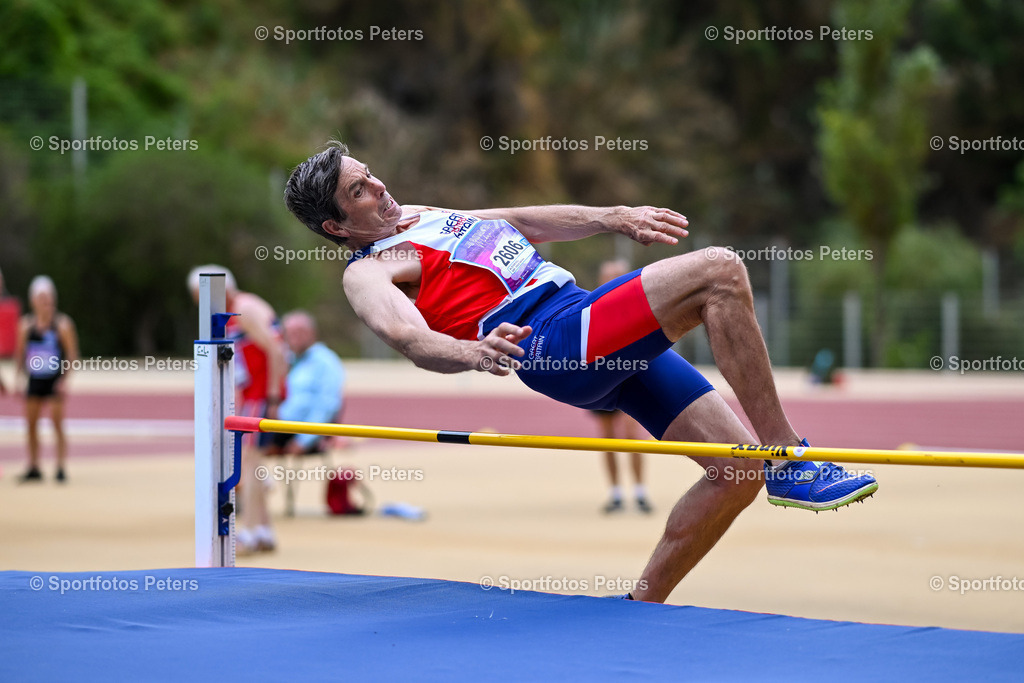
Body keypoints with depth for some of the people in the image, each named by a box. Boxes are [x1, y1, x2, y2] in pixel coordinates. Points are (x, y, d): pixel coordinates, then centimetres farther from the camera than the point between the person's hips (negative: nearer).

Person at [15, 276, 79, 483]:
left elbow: (72, 355, -5)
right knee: (31, 423, 3)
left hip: (55, 380, -4)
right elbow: (20, 353, 12)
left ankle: (61, 468, -4)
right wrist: (18, 379, 6)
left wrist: (64, 380, -13)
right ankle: (33, 468, 12)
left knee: (57, 423, -7)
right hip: (34, 380, 4)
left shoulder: (62, 324, -4)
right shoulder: (26, 324, 7)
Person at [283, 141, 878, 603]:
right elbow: (414, 339, -19)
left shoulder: (418, 217, 28)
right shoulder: (368, 274, 1)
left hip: (612, 339, 9)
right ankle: (787, 458, -20)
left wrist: (611, 216, 23)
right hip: (556, 344, -9)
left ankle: (641, 606, 11)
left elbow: (528, 222, 34)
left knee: (737, 472, 0)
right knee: (719, 273, -24)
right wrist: (476, 352, -40)